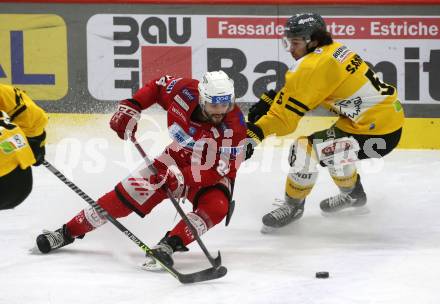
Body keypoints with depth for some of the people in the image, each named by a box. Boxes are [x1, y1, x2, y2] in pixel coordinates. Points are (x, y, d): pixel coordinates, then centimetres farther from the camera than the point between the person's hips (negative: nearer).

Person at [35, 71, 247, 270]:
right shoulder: (185, 91, -21)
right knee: (129, 193, -7)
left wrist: (183, 178, -43)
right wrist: (130, 108, -10)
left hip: (211, 175, -3)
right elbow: (158, 86, 2)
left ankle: (168, 245, -36)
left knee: (216, 206, -35)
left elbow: (222, 170, -31)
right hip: (178, 160, 3)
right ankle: (68, 232, 3)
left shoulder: (234, 126, -30)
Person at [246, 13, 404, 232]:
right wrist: (268, 101, 6)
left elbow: (290, 109, -19)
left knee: (306, 147, -10)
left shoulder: (316, 65, -18)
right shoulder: (334, 50, 10)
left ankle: (293, 206, 7)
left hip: (377, 134, -10)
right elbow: (293, 88, 18)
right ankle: (353, 194, 47)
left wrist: (255, 133, -19)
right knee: (331, 146, 30)